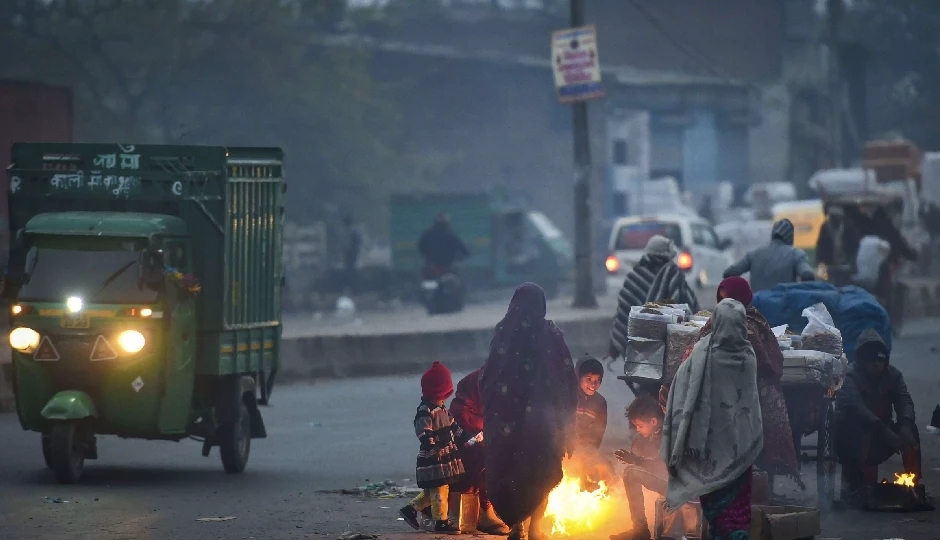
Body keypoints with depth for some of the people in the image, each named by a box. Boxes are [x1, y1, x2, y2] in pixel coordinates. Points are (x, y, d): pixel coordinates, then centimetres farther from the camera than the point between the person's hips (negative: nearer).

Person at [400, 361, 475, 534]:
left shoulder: (441, 410, 16)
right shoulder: (425, 412, -17)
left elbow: (453, 428, 23)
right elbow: (424, 434, -24)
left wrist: (467, 437, 16)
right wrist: (434, 447, -32)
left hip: (445, 458, 10)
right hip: (433, 460, -10)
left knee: (432, 491, 15)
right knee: (439, 490, -5)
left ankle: (411, 510, 25)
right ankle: (441, 521, 1)